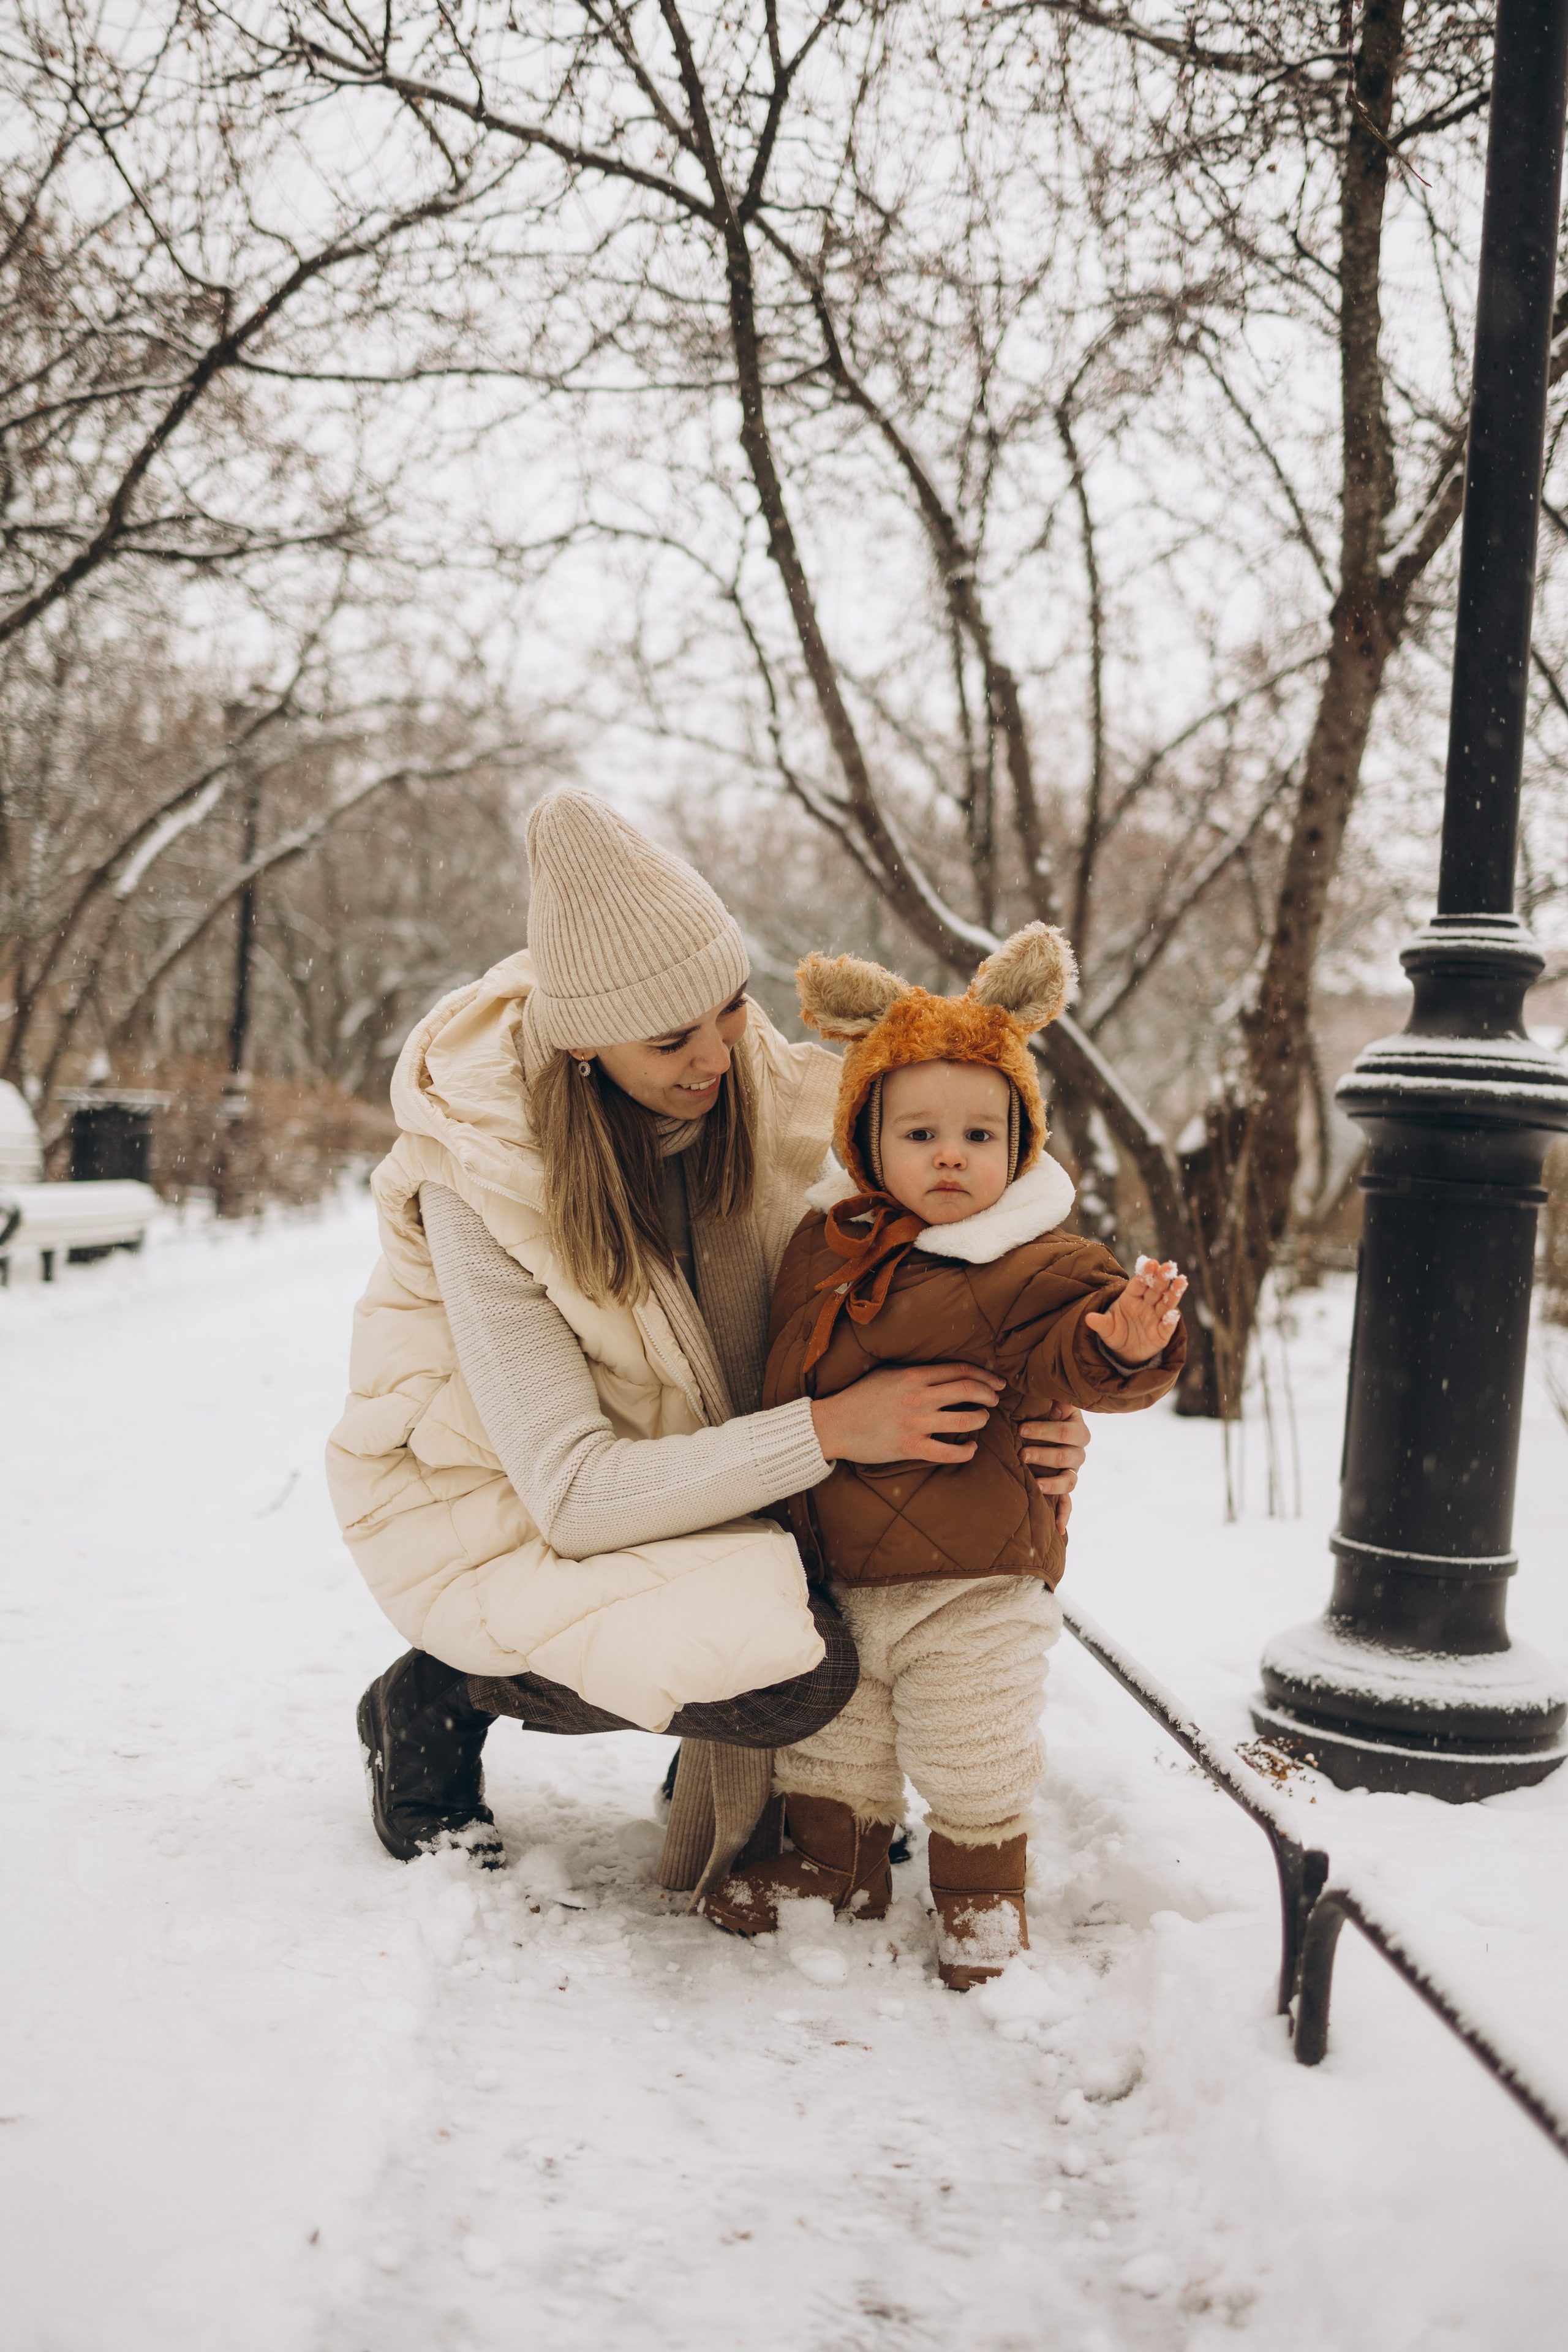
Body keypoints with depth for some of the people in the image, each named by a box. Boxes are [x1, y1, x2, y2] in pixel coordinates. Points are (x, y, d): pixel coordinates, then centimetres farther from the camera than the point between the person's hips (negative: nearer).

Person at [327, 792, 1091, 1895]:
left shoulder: (767, 1092, -13)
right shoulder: (479, 1178, -28)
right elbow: (572, 1491, -30)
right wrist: (827, 1431, -36)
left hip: (684, 1465, 6)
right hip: (504, 1507, -6)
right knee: (797, 1671, -27)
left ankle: (763, 1780, 11)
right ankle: (436, 1699, -4)